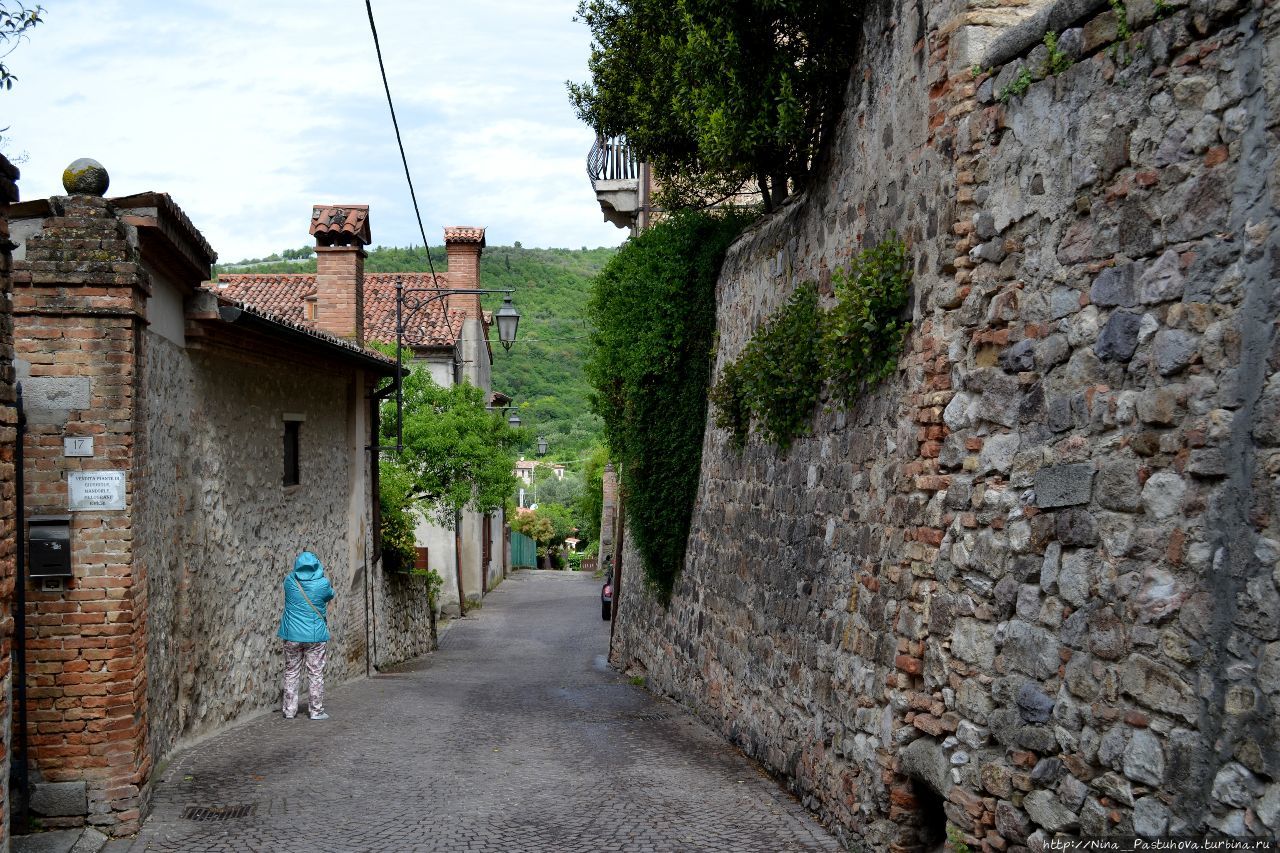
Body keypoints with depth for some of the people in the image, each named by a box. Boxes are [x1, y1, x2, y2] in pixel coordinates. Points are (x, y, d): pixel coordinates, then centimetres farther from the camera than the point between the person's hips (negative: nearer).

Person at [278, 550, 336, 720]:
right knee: (316, 673, 6)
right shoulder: (322, 583, -11)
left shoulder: (290, 581, -6)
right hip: (315, 636, -2)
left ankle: (290, 711, 13)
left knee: (291, 673, 11)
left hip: (292, 636, 2)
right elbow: (330, 595, 10)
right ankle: (316, 711, 8)